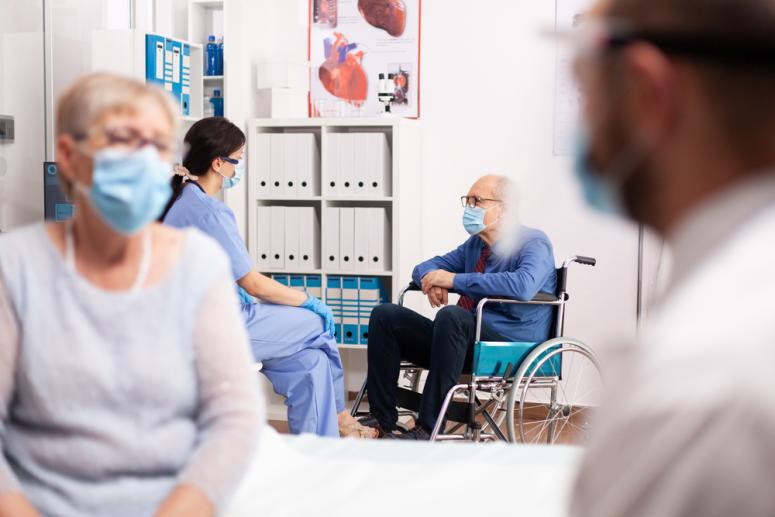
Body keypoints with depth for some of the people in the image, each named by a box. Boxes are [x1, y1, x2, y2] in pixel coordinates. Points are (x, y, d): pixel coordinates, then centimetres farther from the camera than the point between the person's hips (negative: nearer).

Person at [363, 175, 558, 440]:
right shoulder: (475, 244, 16)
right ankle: (382, 419, -5)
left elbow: (523, 285, -30)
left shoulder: (533, 242, -7)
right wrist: (432, 280, -4)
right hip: (466, 339, 8)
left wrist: (455, 279, -23)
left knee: (452, 315, -37)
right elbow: (424, 268, 24)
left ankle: (427, 429, -33)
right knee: (385, 315, -1)